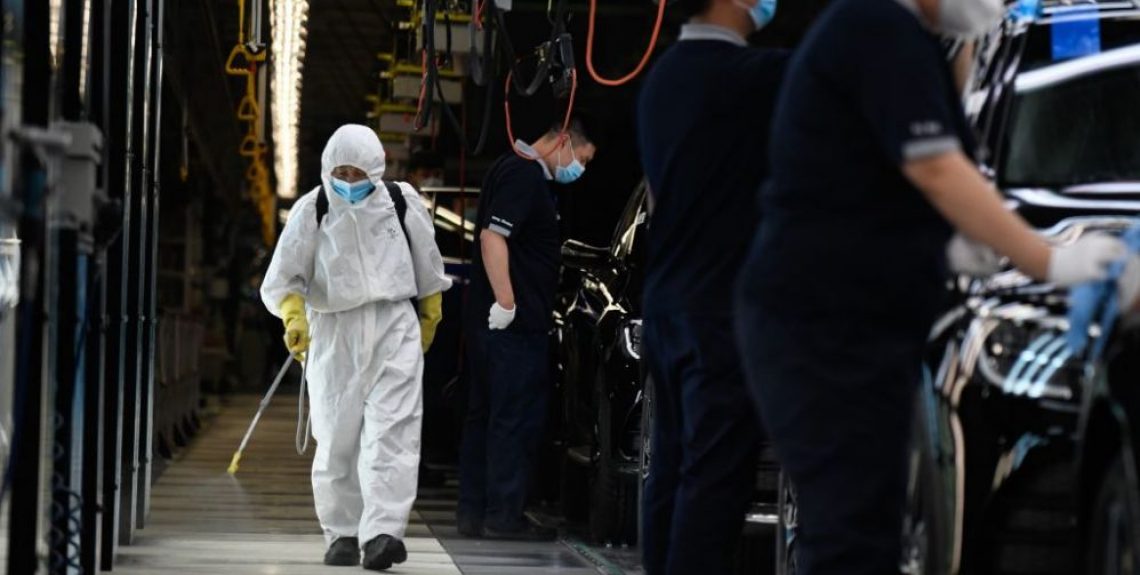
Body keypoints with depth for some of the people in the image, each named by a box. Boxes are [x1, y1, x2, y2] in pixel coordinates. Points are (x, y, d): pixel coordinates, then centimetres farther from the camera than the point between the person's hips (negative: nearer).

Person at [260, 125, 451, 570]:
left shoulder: (402, 203, 1)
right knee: (337, 437, 2)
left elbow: (427, 264, 16)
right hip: (334, 332, 0)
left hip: (395, 327, 0)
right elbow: (284, 276, -6)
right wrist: (294, 316, -23)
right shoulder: (311, 211, -4)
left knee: (390, 433, -12)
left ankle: (382, 531, -19)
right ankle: (342, 532, 15)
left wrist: (430, 315, 24)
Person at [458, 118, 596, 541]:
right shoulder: (522, 174, -14)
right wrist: (506, 302, -25)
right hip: (514, 325, -11)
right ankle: (503, 516, -4)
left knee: (485, 415, 11)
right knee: (516, 418, -6)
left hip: (491, 321, 11)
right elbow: (493, 237, -23)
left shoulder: (523, 172, 19)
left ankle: (474, 512, 15)